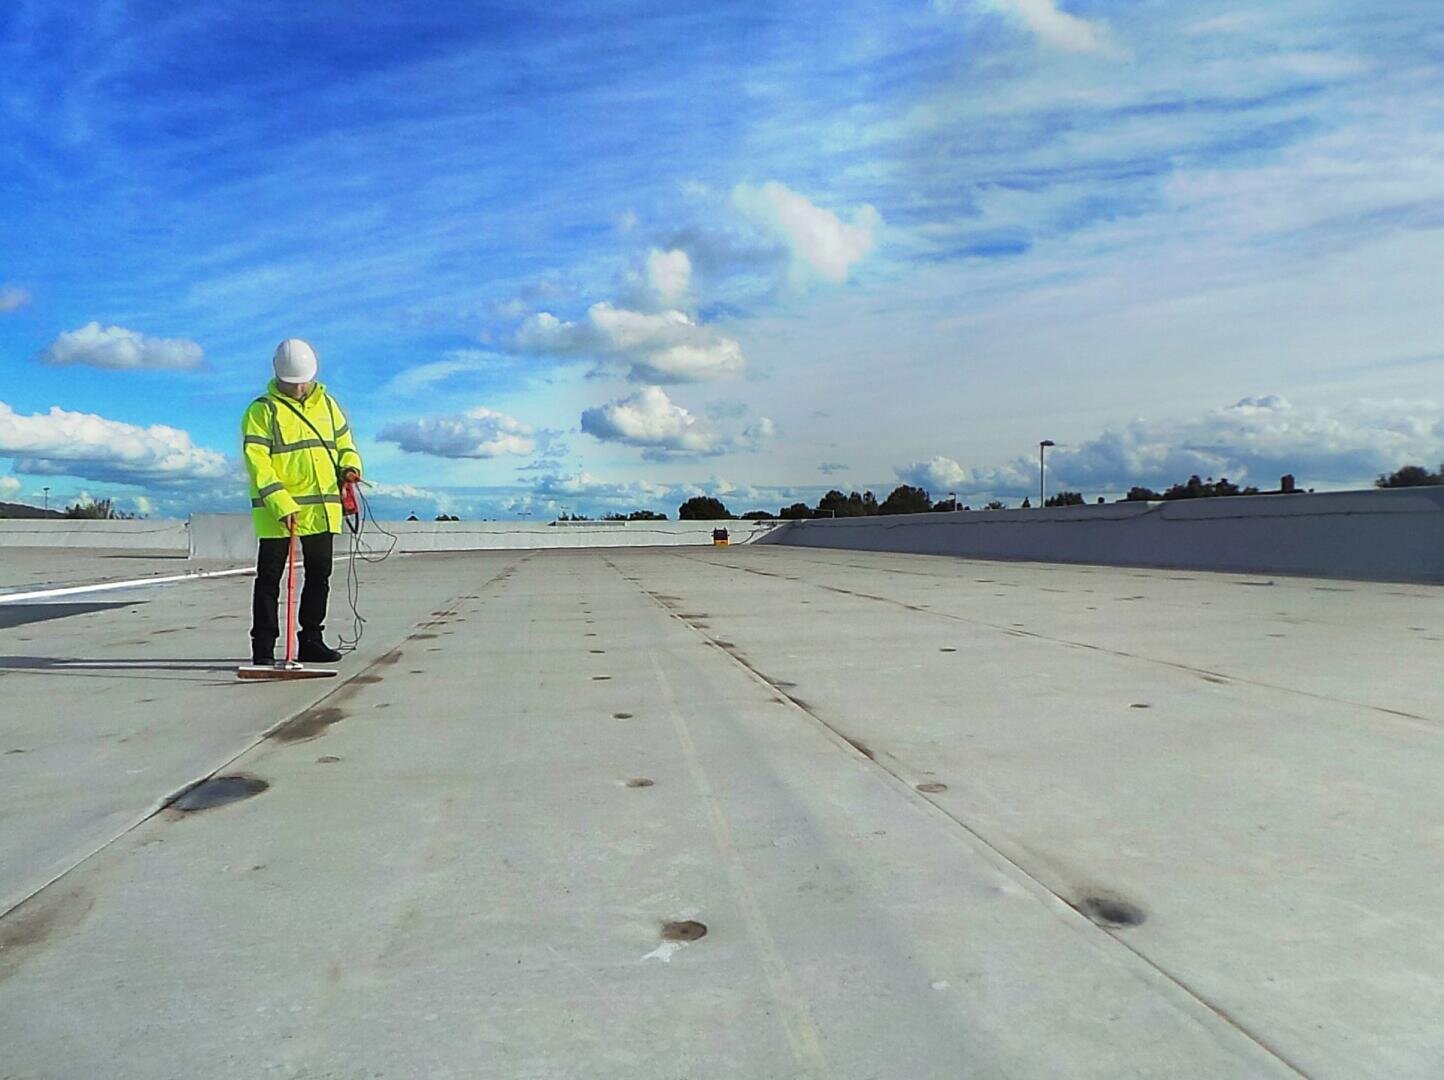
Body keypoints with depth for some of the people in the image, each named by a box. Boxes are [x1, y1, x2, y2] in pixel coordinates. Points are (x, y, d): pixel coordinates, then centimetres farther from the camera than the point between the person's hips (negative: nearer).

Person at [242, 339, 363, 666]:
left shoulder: (327, 404, 12)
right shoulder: (262, 410, -5)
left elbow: (344, 441, 22)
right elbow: (257, 463, -13)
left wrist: (349, 466, -2)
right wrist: (282, 505, -23)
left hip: (322, 507, 5)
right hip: (276, 511, -5)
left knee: (320, 574, 11)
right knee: (269, 578, 0)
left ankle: (311, 641, 23)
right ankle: (263, 648, 5)